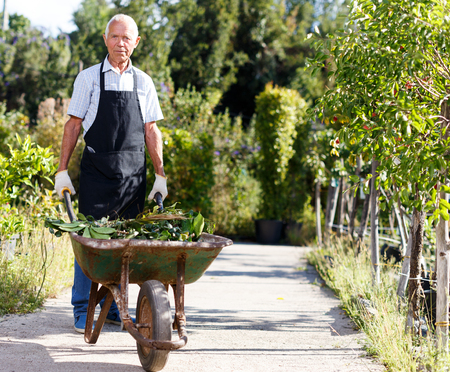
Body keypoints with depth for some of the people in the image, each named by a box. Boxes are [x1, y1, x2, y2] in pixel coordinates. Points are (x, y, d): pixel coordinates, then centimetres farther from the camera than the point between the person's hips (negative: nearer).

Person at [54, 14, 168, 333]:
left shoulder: (143, 82, 11)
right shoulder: (89, 78, 4)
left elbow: (151, 131, 12)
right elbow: (74, 125, 3)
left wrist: (161, 175, 7)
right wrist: (62, 169, -2)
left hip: (134, 172, 3)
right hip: (97, 170, -2)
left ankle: (112, 307, 15)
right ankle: (82, 311, 3)